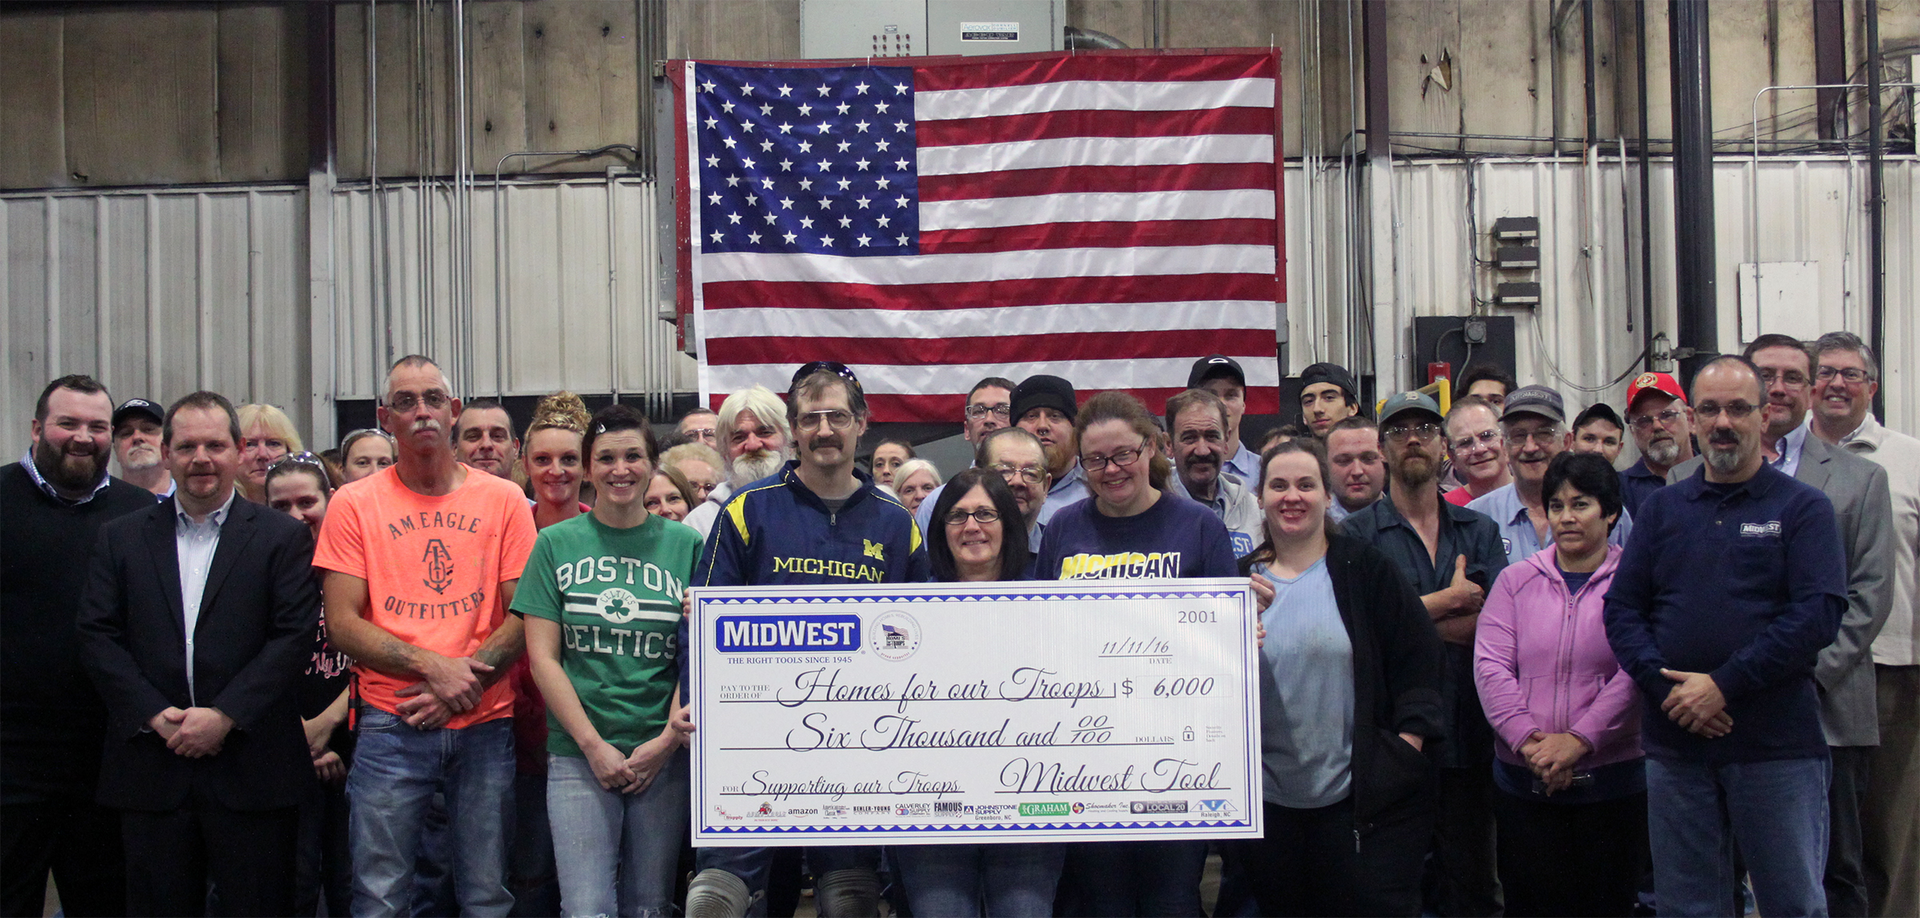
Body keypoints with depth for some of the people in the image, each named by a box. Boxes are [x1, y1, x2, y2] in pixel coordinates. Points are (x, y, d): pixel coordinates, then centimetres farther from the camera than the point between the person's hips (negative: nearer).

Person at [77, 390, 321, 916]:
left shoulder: (283, 537, 3)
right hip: (151, 765, 2)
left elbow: (295, 636, -5)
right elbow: (97, 636, 4)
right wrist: (154, 714, -9)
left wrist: (225, 715, -13)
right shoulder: (121, 538, 11)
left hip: (250, 771, -2)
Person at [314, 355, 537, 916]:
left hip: (485, 724, 1)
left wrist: (462, 683, -12)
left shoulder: (503, 500, 7)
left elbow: (524, 615, 2)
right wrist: (431, 665, -14)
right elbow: (342, 624, -1)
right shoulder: (354, 504, 5)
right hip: (391, 724, -1)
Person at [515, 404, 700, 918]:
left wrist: (667, 741, -6)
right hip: (578, 755, -1)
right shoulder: (557, 544, 4)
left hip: (664, 757, 1)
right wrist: (593, 746, -7)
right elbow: (542, 658, 1)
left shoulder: (686, 545, 6)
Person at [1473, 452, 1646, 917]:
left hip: (1611, 781, -2)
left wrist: (1579, 740, -18)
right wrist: (1527, 739, -13)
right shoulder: (1516, 580, 9)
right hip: (1524, 783, 2)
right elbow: (1490, 665, 0)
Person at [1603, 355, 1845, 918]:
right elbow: (1622, 609, 6)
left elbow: (1818, 614, -10)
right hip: (1674, 741, 3)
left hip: (1777, 745, -3)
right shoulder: (1663, 508, 12)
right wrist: (1667, 686, -11)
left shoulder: (1802, 508, 1)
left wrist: (1723, 685, -16)